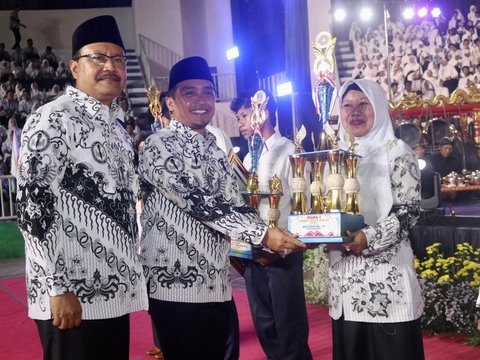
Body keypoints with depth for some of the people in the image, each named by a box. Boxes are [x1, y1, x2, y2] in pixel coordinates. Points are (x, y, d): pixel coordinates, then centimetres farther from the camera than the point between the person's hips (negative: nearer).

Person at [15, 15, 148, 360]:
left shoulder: (116, 127, 15)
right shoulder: (53, 118, -10)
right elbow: (31, 205, -17)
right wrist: (58, 288, -20)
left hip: (115, 292, 8)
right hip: (73, 297, -8)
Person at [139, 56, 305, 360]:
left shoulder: (215, 148, 14)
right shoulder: (160, 147, -10)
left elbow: (234, 204, 16)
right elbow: (199, 203, -19)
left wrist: (272, 235, 0)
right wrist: (262, 234, -19)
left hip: (218, 285, 7)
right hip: (177, 287, -7)